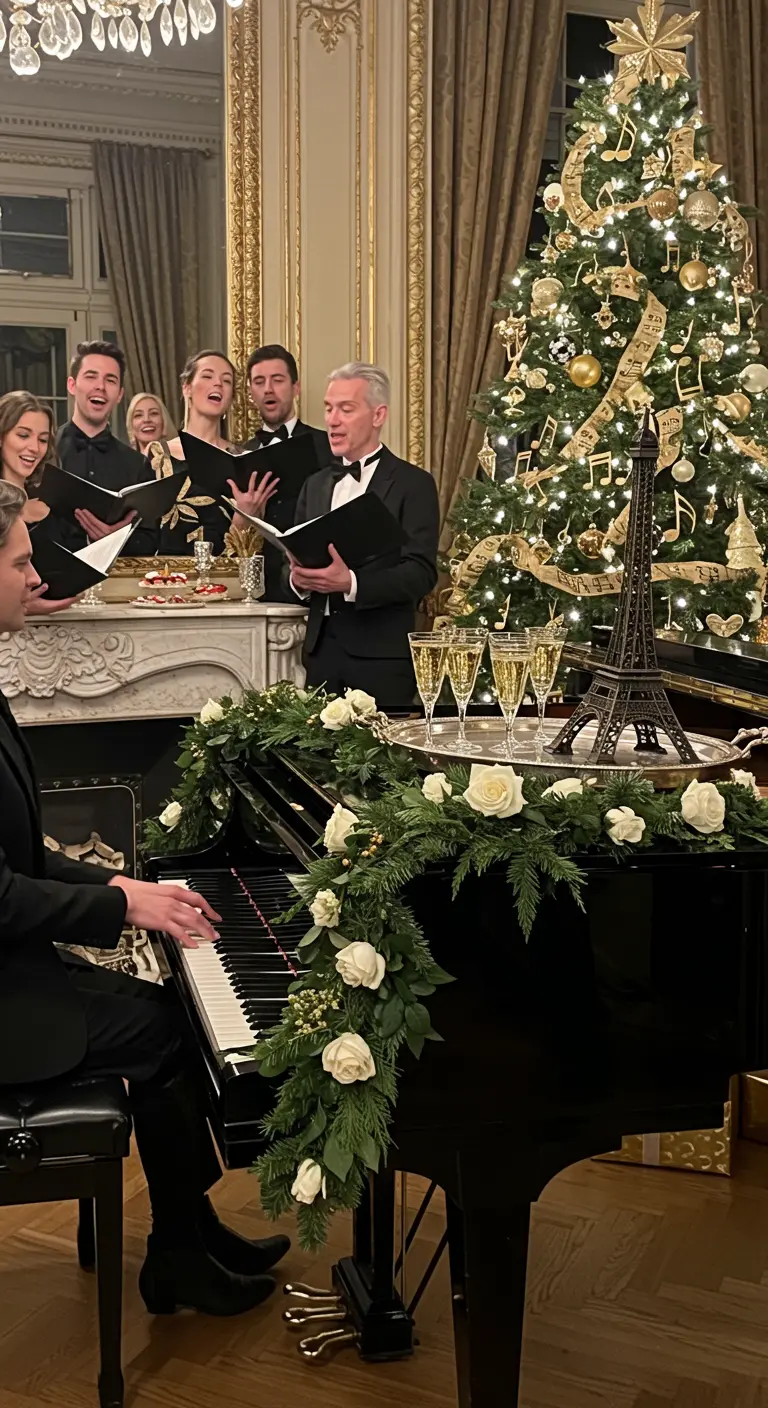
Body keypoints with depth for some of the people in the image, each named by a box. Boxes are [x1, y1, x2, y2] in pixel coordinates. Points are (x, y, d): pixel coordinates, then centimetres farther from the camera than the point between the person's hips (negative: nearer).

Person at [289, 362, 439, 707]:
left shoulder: (413, 484, -3)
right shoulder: (315, 485, 15)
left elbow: (422, 572, -12)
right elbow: (293, 558, 17)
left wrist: (351, 582, -26)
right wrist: (298, 578, -7)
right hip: (321, 649, 5)